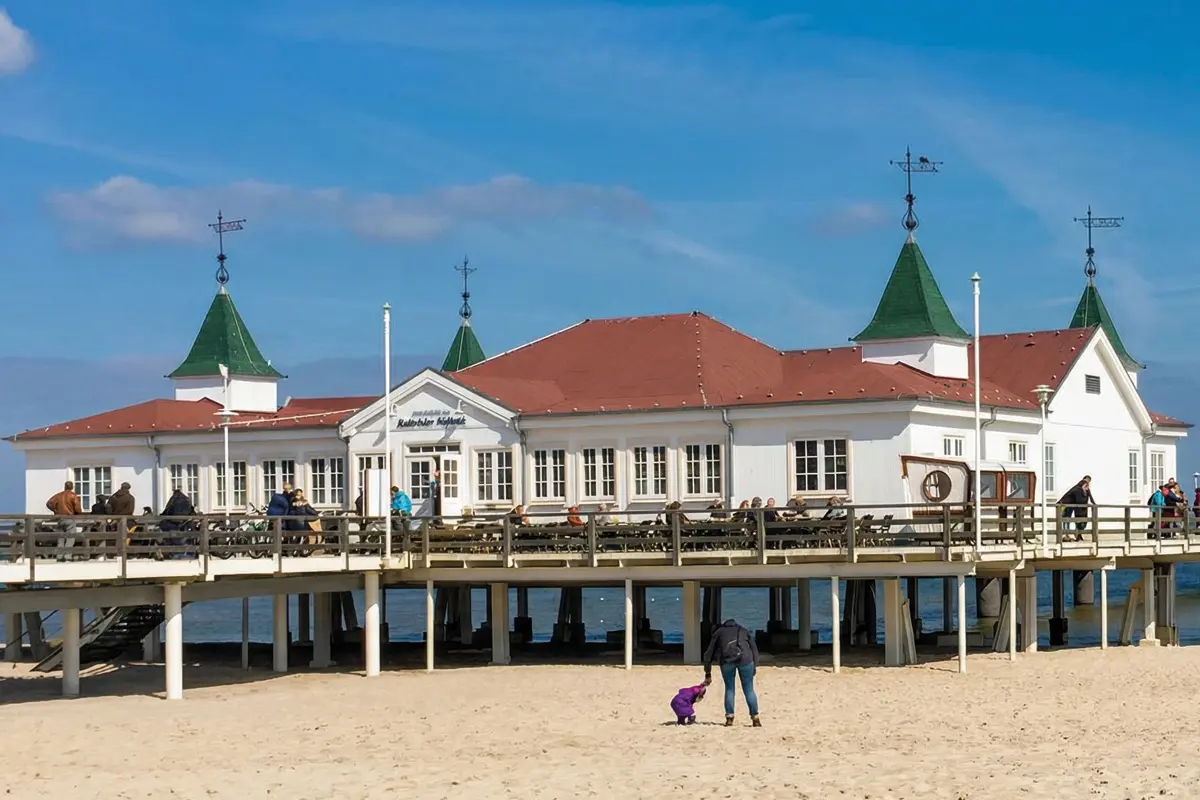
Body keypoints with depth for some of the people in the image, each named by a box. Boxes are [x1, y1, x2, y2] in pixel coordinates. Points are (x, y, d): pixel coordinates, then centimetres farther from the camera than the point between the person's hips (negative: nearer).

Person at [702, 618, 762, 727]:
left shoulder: (719, 632, 29)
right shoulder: (743, 631, 32)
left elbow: (709, 653, 28)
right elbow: (754, 648, 22)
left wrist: (707, 673, 33)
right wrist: (754, 667, 20)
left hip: (727, 660, 0)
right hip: (745, 659, 0)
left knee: (729, 689, 12)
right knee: (749, 690, 5)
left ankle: (729, 718, 7)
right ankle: (755, 719, 2)